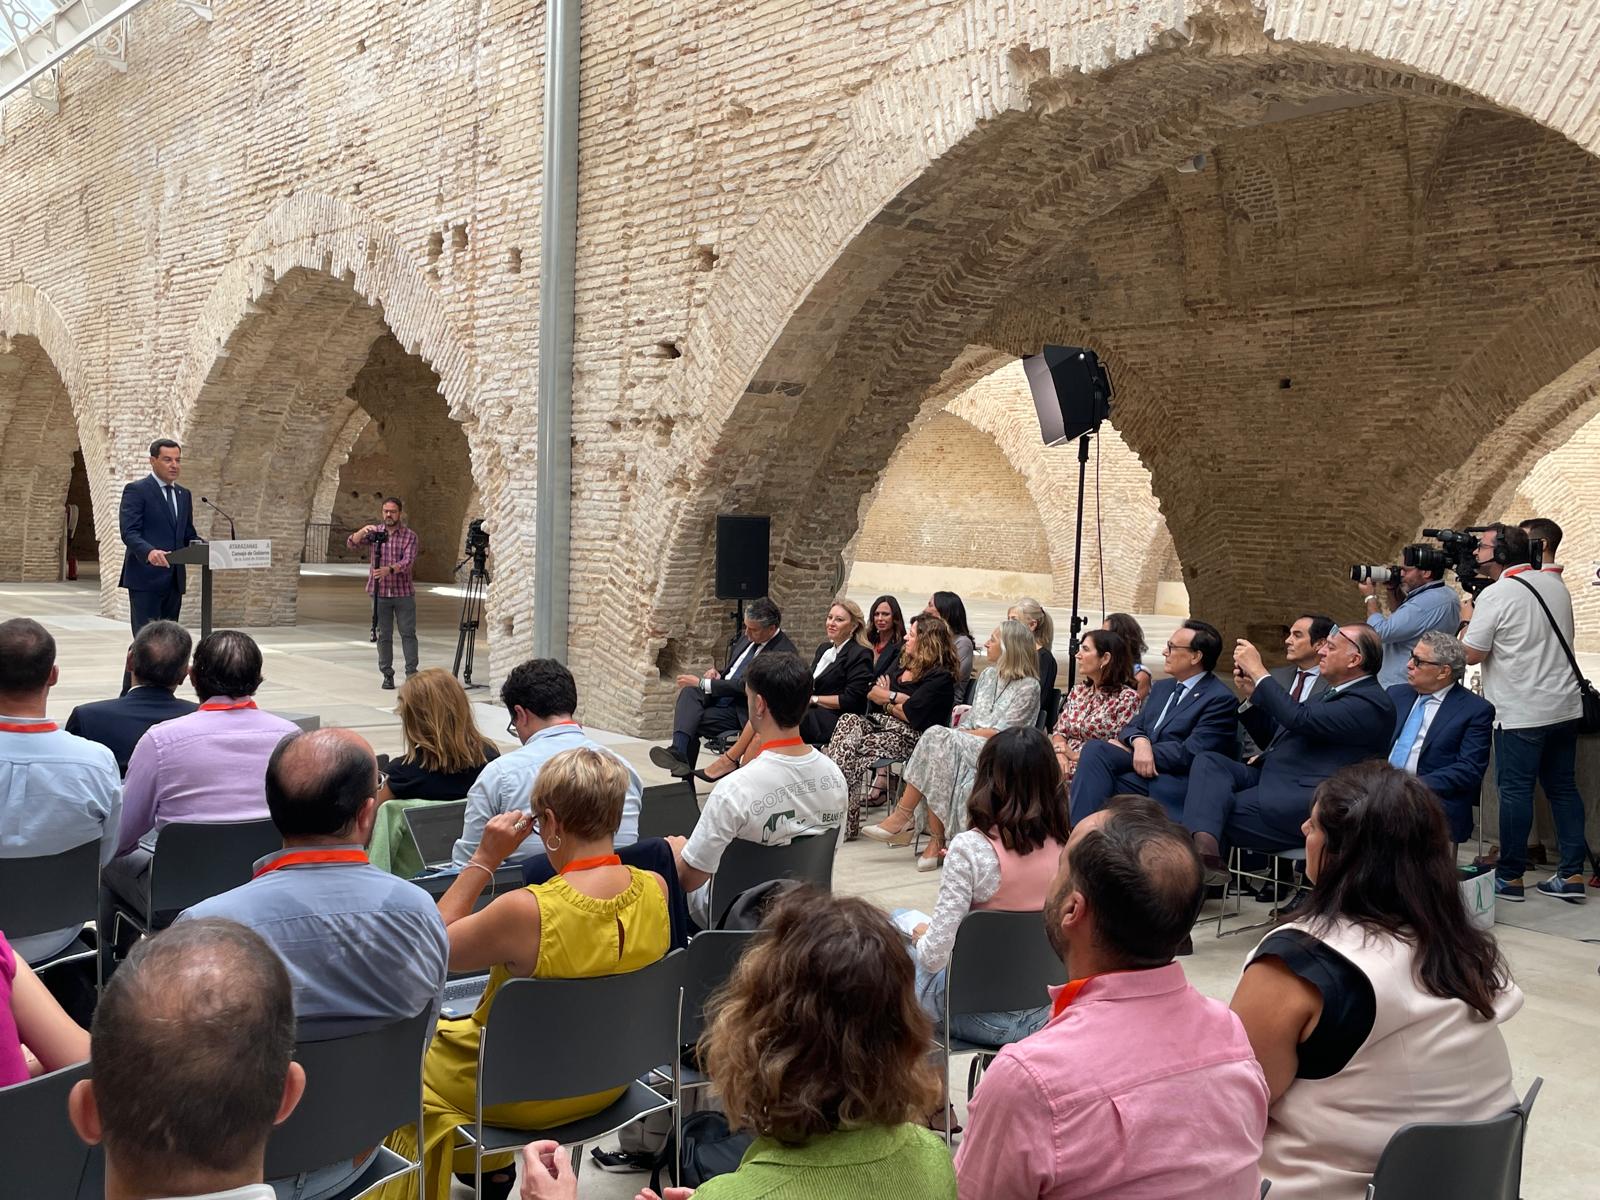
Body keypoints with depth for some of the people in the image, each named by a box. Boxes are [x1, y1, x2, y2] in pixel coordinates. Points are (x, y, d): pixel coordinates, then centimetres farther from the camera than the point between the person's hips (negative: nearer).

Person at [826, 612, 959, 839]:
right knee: (848, 721, -21)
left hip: (913, 736, -8)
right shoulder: (904, 663, 19)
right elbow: (872, 693, 12)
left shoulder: (941, 677, -9)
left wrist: (887, 701, 2)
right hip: (887, 724, 8)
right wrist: (897, 697, -7)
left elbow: (911, 715, -17)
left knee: (850, 746, -27)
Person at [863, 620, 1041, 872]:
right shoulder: (988, 675, 21)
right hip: (968, 746, 6)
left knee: (938, 739, -29)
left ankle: (902, 817, -24)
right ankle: (936, 841, -32)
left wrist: (963, 733, -9)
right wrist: (960, 730, -4)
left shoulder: (1028, 686, -3)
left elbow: (1003, 732, -11)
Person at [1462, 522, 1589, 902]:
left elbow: (1471, 654, -12)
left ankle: (1510, 877, 7)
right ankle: (1571, 875, 12)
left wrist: (1469, 619, 3)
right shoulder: (1555, 584, 9)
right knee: (1563, 788, 11)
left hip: (1520, 714, -7)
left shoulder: (1495, 595, -13)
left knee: (1515, 791, 1)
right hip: (1564, 707, 7)